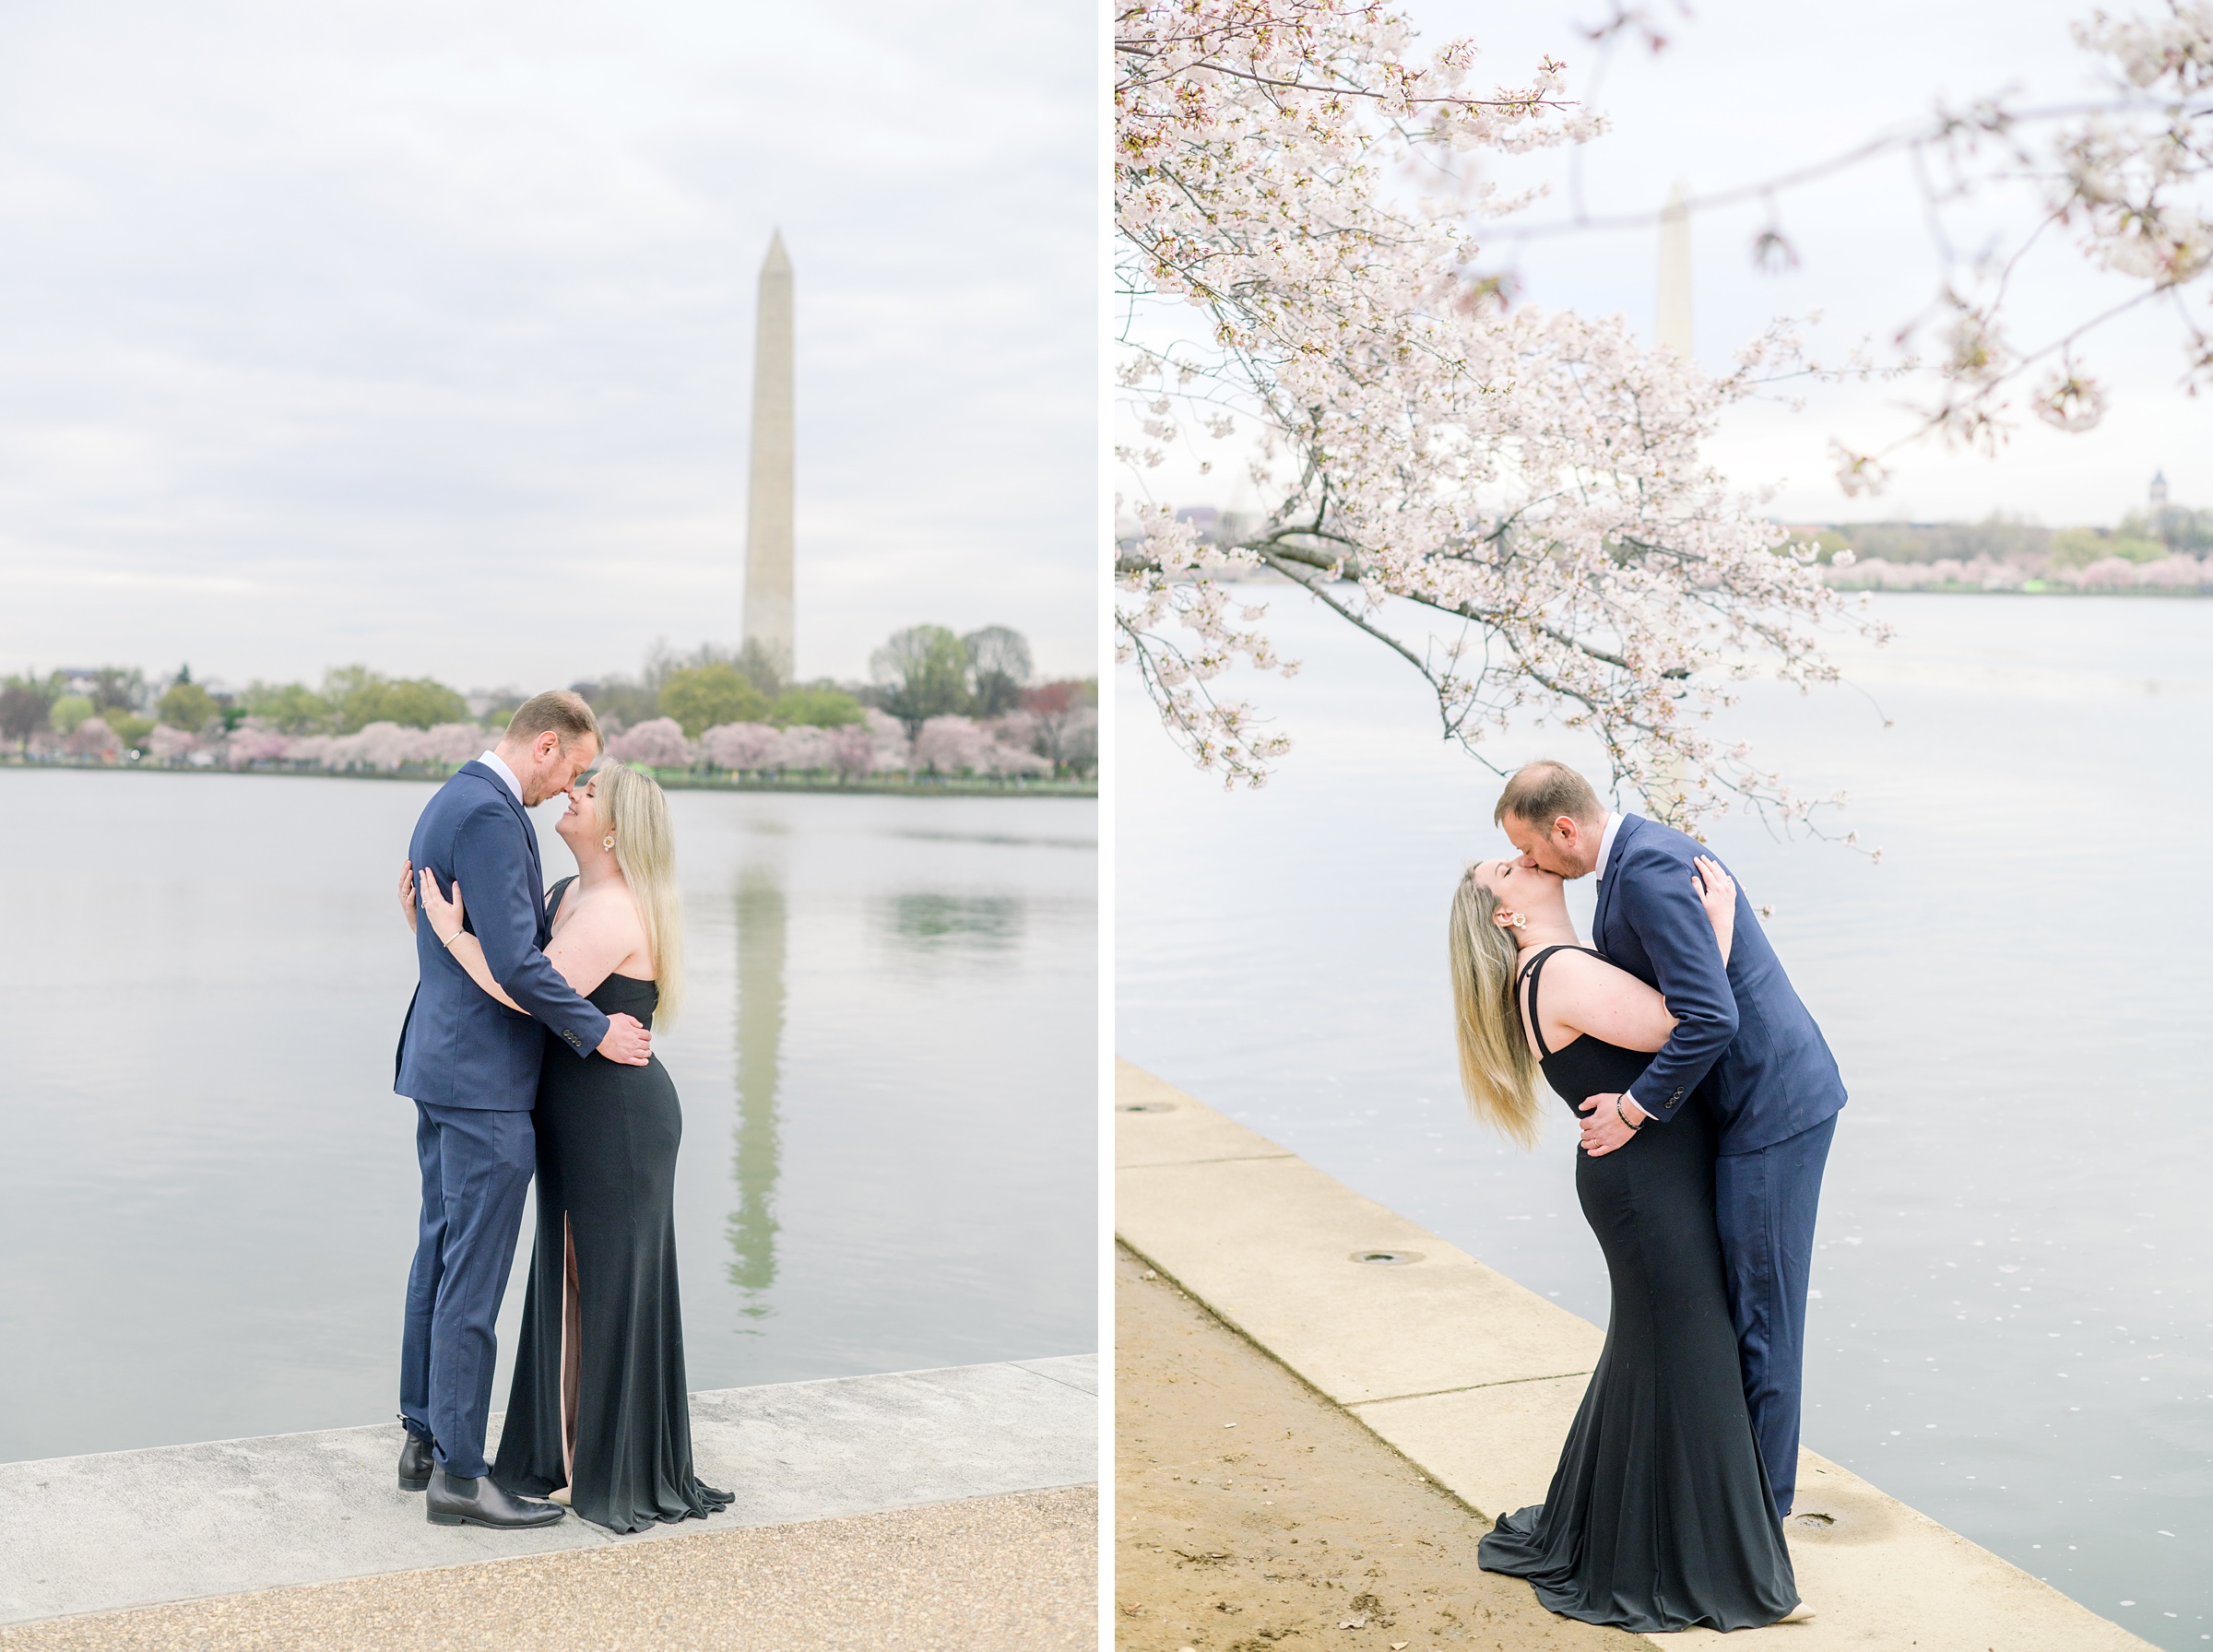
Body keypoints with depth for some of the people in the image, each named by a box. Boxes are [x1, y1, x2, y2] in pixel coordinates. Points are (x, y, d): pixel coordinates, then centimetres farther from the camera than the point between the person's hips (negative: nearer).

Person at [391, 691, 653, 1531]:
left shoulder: (447, 803, 15)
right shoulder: (491, 815, -18)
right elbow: (513, 963, -23)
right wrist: (596, 1030, -13)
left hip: (441, 1061, 11)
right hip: (484, 1081, -11)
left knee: (440, 1257, 16)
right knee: (473, 1279, -4)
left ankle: (424, 1439, 26)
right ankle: (458, 1475, 2)